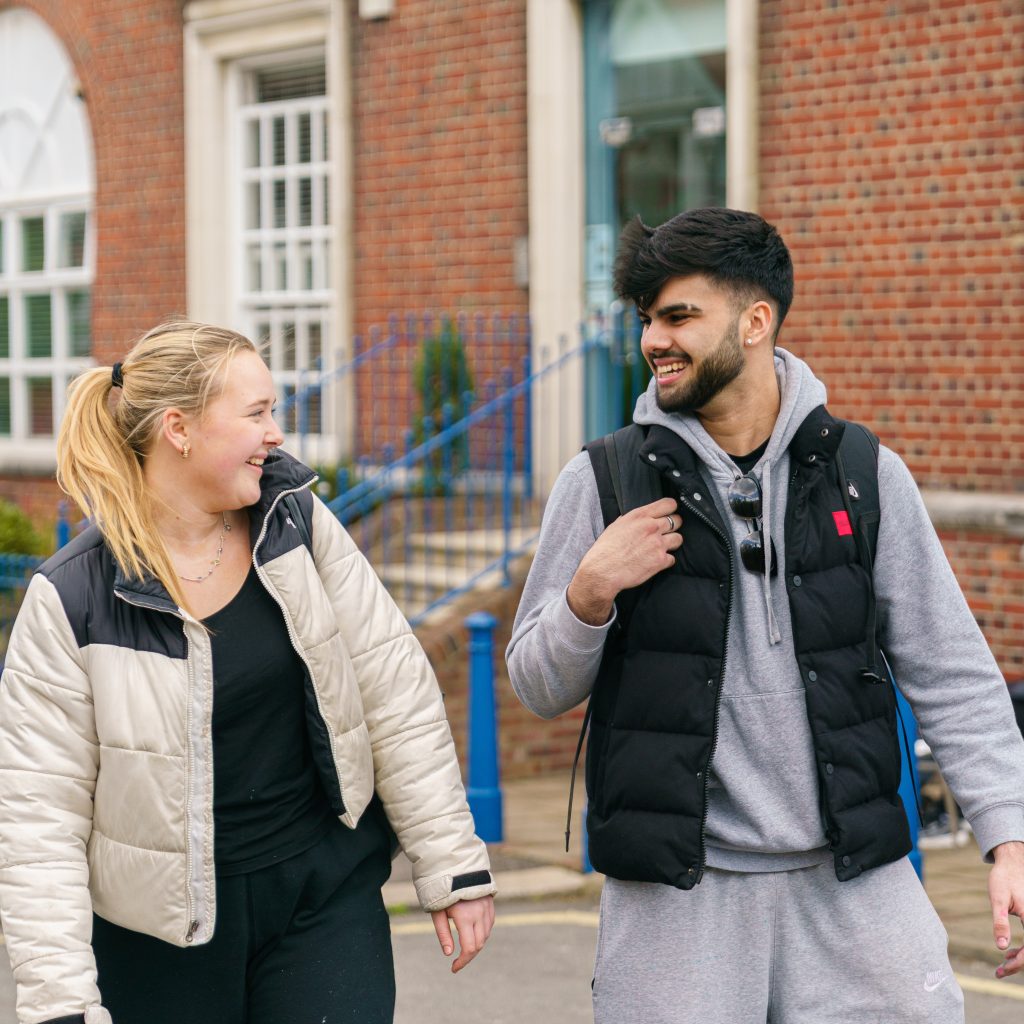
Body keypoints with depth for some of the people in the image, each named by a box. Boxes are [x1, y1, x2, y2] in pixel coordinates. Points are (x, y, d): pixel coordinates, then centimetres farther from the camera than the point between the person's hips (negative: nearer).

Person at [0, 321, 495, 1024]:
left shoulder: (297, 522, -2)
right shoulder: (72, 600, -12)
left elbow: (397, 696, 1)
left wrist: (454, 866, 0)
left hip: (328, 892, 2)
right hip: (163, 932, -2)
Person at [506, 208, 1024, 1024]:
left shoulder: (866, 475, 2)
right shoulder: (604, 483, 0)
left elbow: (951, 677, 4)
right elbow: (539, 690, 5)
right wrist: (589, 595, -14)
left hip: (855, 881, 1)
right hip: (677, 895, -1)